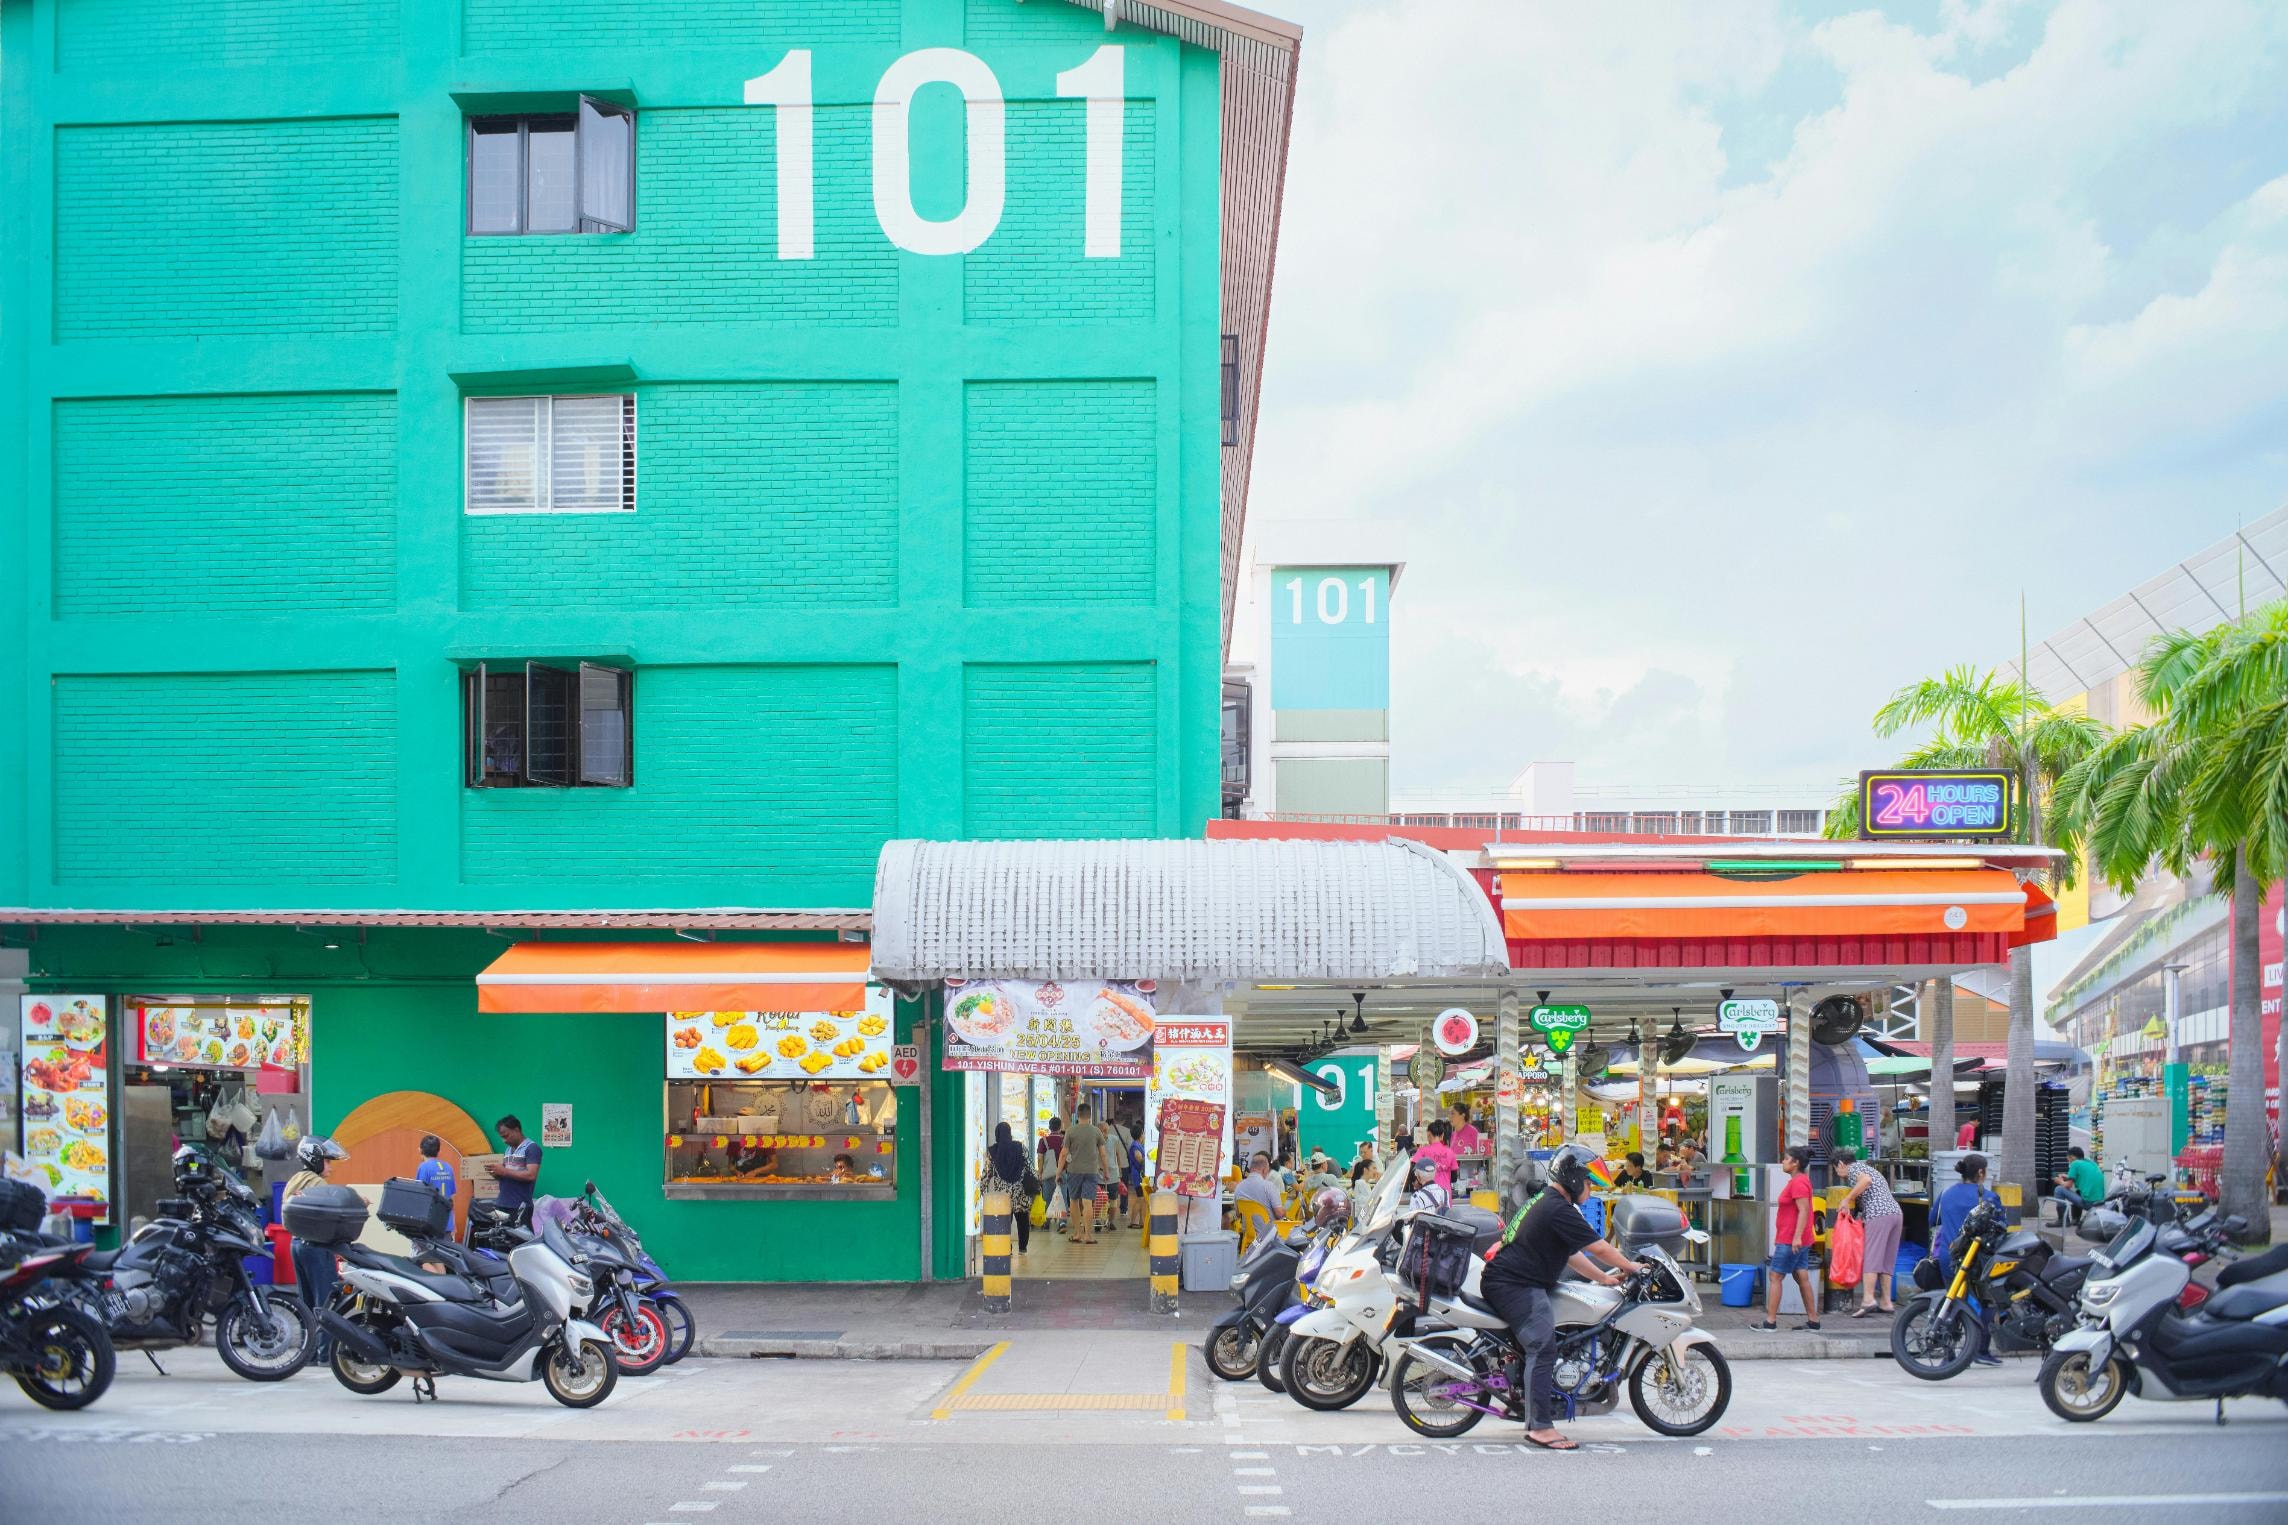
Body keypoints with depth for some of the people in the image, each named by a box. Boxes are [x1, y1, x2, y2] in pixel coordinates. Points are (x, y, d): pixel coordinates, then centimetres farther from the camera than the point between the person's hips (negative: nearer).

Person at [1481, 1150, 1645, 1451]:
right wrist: (1631, 1267, 5)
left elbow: (1571, 1253, 27)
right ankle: (1540, 1426, -23)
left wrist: (1605, 1278, 26)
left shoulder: (1546, 1202, 19)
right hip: (1514, 1287, -11)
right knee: (1543, 1347, -18)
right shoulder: (1559, 1209, -15)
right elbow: (1599, 1249, -11)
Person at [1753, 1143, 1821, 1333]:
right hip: (1798, 1241, 10)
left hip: (1790, 1241, -10)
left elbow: (1803, 1211, -24)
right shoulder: (1799, 1180, 15)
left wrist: (1797, 1237, -29)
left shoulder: (1798, 1183, -17)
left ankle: (1770, 1322, -5)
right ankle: (1813, 1321, 11)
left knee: (1775, 1277, -5)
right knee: (1802, 1278, 10)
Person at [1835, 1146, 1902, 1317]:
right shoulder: (1869, 1169, 32)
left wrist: (1847, 1199, -10)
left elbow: (1866, 1180, -16)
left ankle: (1868, 1299, -20)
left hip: (1879, 1215, -9)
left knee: (1870, 1258, -11)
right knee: (1886, 1260, 11)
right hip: (1896, 1212, 9)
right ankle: (1886, 1302, 9)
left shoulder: (1853, 1168, 6)